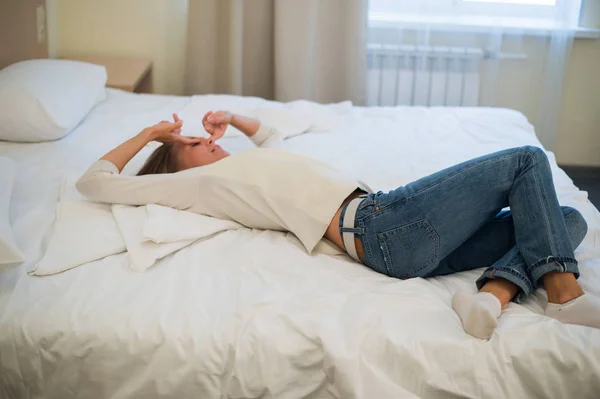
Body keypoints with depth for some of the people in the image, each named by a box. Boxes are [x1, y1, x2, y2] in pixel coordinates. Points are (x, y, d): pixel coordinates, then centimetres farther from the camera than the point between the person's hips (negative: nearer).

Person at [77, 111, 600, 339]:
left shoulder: (238, 168, 28)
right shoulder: (195, 183, 5)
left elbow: (275, 141, 50)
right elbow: (94, 183, 6)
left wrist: (236, 118, 35)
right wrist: (149, 133, 16)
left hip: (400, 244, 9)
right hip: (385, 224, -9)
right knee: (528, 160, -7)